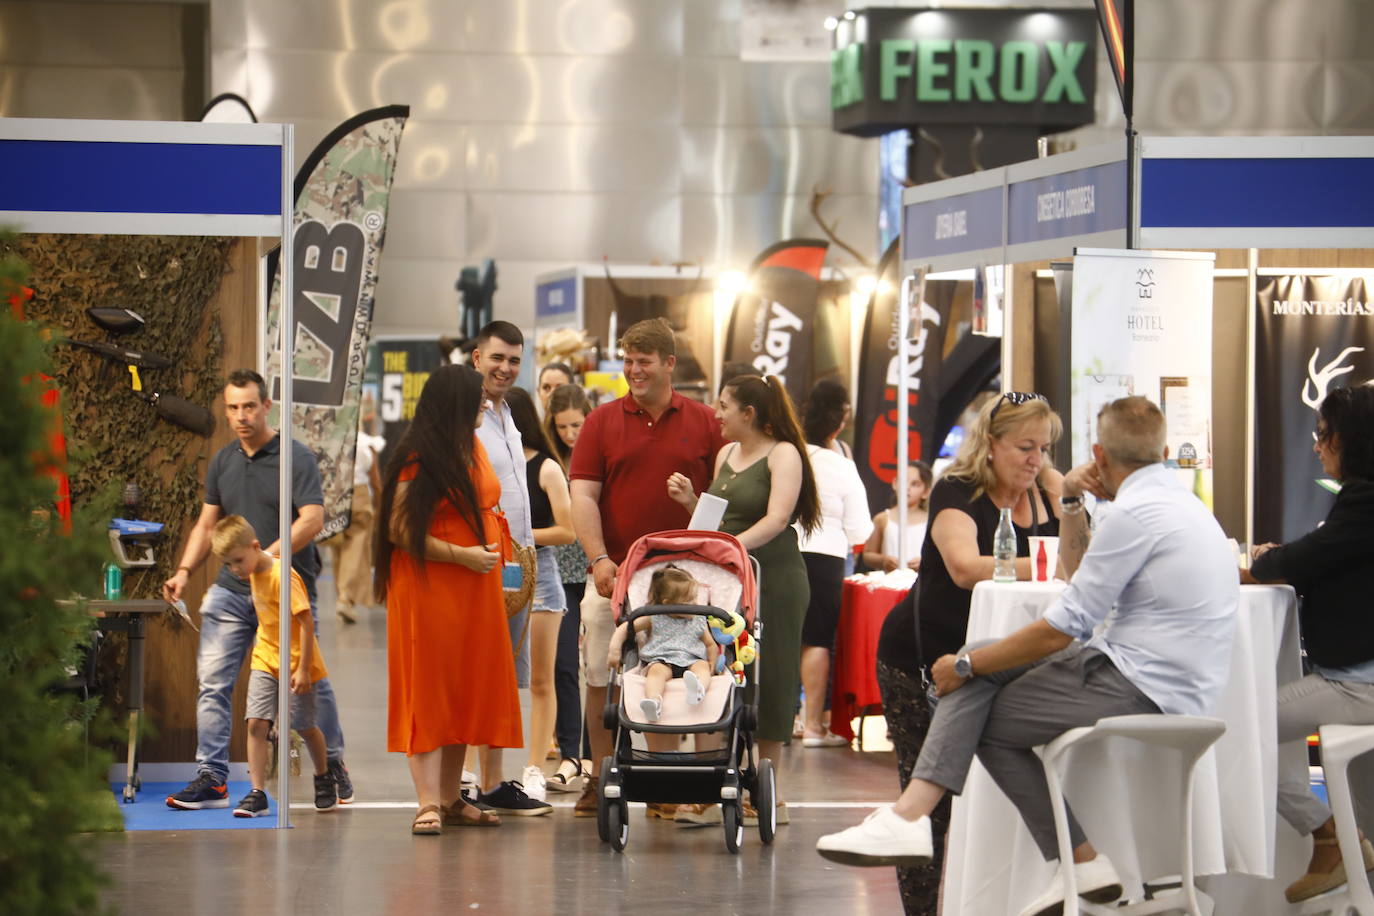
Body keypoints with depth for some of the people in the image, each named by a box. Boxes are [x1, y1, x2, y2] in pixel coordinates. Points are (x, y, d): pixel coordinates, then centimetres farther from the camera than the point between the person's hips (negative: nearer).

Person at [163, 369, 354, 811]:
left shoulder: (296, 457, -7)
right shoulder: (222, 462, 12)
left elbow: (312, 520, -16)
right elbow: (207, 524, 17)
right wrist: (184, 570, 3)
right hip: (231, 591, 5)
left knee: (309, 683, 6)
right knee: (212, 682, -5)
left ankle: (333, 763, 24)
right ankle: (211, 778, -4)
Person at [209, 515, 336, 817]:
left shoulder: (282, 577, -22)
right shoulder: (254, 574, 3)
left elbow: (306, 623, -22)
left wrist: (303, 668, -22)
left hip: (294, 662, -6)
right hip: (265, 659, 6)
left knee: (304, 726, 8)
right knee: (256, 723, -8)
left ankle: (323, 779, 33)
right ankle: (257, 793, -8)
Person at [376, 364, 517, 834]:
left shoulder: (474, 448, 11)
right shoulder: (417, 461, -12)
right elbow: (399, 531, -16)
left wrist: (495, 558, 11)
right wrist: (462, 556, -17)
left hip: (476, 592, 8)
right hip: (430, 589, -8)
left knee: (466, 692, 9)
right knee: (427, 694, -6)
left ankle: (452, 798, 15)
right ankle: (428, 804, -7)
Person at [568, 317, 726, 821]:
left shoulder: (704, 423, 6)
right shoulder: (603, 421, 6)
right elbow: (583, 495, 1)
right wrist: (599, 558, -12)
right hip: (613, 573, 1)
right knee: (602, 679, 3)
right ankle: (600, 779, 12)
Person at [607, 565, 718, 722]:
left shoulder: (698, 621, 18)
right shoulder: (654, 619, 10)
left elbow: (710, 644, 24)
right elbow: (625, 628, 11)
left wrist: (712, 665, 6)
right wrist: (614, 650, -2)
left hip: (691, 661, 1)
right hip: (660, 660, -1)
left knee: (702, 666, -32)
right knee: (657, 670, -36)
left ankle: (698, 690, -66)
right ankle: (654, 701, -63)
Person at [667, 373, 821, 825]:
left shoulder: (783, 454, -4)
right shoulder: (726, 454, 18)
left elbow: (776, 519, -16)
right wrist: (690, 501, 5)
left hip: (772, 577, -7)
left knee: (767, 681, -1)